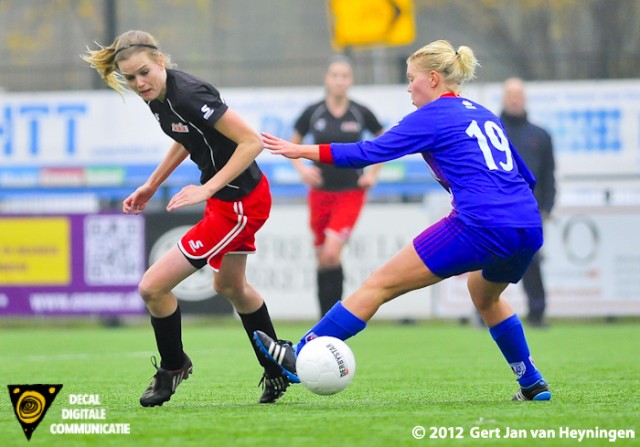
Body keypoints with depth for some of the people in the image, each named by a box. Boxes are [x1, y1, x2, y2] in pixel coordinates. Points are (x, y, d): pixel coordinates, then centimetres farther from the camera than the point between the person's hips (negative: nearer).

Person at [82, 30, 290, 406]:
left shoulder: (188, 94, -30)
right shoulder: (158, 96, -3)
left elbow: (253, 141, -30)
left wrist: (206, 189, -30)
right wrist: (151, 185, 15)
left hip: (241, 203, -10)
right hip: (224, 197, 10)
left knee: (153, 287, -8)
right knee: (230, 286, 31)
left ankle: (173, 367, 19)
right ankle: (278, 372, 50)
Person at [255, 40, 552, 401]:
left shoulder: (433, 116, 3)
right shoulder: (484, 115, 24)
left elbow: (370, 152, -2)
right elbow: (526, 178, 26)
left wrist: (302, 151, 3)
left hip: (482, 228, -7)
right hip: (530, 228, 8)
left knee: (380, 285, 1)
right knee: (485, 296, 37)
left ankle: (301, 358, 3)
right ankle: (533, 384, 37)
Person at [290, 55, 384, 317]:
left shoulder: (361, 114, -4)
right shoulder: (312, 113, -2)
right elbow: (293, 145, 12)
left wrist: (373, 172, 1)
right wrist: (301, 168, -5)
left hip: (351, 193, -2)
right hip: (321, 193, 2)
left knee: (332, 253, -19)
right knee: (322, 258, 6)